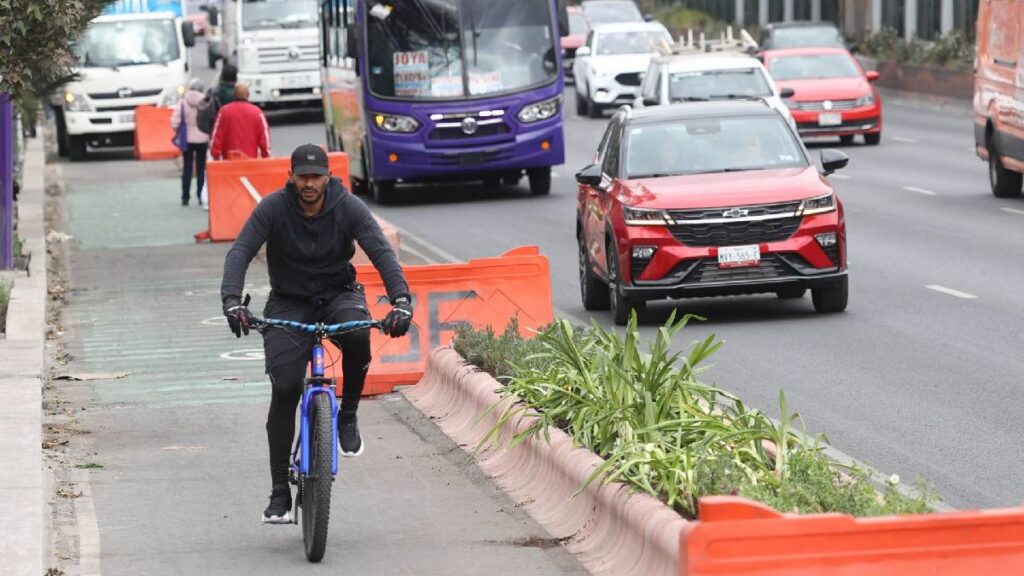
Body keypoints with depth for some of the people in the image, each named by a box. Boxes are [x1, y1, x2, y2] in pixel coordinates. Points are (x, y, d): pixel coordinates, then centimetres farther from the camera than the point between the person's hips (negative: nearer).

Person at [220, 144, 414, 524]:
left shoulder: (349, 208, -13)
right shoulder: (273, 208, -14)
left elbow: (382, 253, -21)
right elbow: (240, 252, -23)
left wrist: (401, 300, -37)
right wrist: (232, 300, -40)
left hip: (338, 295, 0)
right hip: (288, 303, 0)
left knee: (357, 335, -35)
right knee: (284, 390, -14)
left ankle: (347, 417, -9)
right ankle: (280, 492, -5)